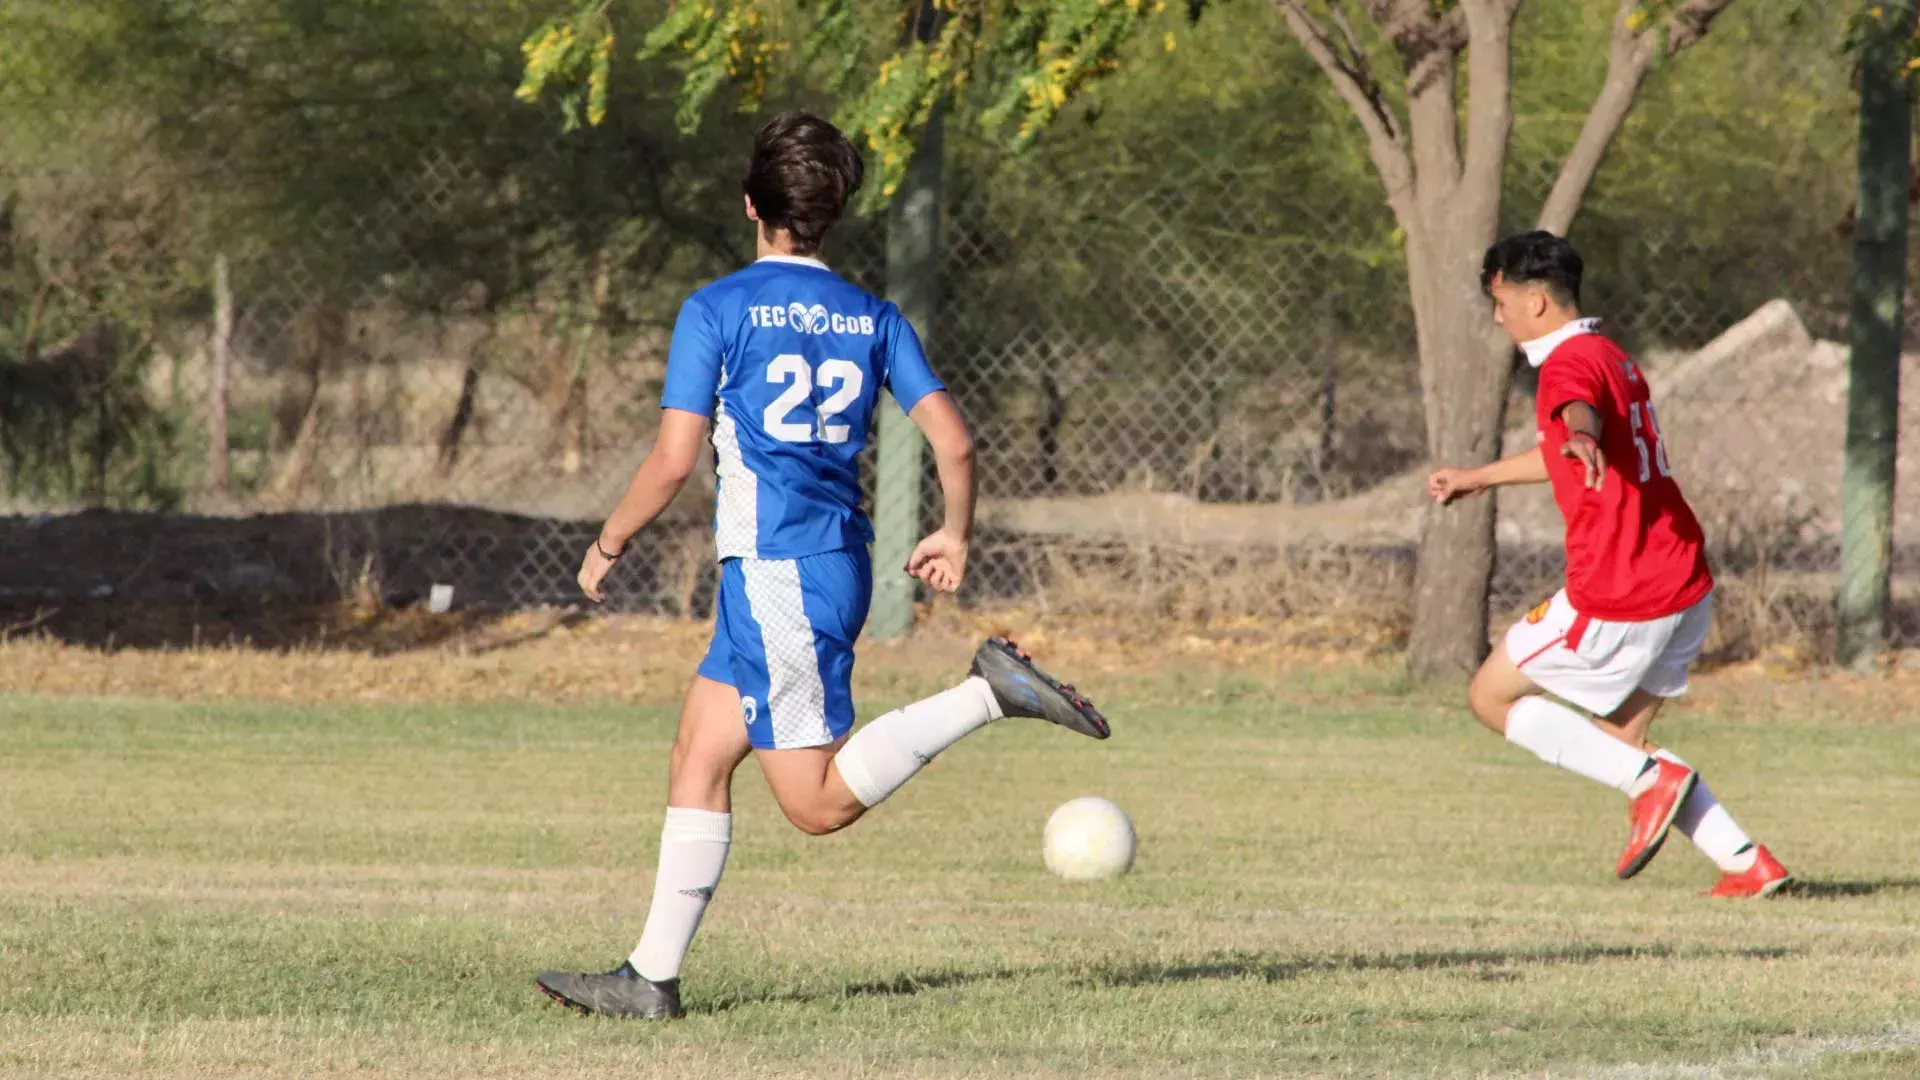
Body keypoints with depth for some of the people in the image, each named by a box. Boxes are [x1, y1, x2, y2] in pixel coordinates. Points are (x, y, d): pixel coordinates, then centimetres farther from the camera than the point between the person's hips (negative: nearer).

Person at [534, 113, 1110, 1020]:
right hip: (841, 563, 7)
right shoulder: (873, 318, 9)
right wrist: (956, 536, 20)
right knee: (697, 759, 11)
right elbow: (953, 440, 3)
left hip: (774, 573, -7)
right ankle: (652, 976, 9)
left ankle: (989, 692, -21)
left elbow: (672, 462, -10)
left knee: (819, 803, -8)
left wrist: (608, 547, 5)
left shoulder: (717, 310, -6)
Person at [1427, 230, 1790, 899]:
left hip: (1615, 603, -9)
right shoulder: (1612, 358, 19)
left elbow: (1581, 413, -39)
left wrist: (1582, 439, -63)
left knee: (1492, 697, 6)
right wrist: (1478, 478, 50)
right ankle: (1748, 863, 6)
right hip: (1685, 586, 9)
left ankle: (1649, 779, -6)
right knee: (1621, 738, 18)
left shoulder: (1570, 363, -12)